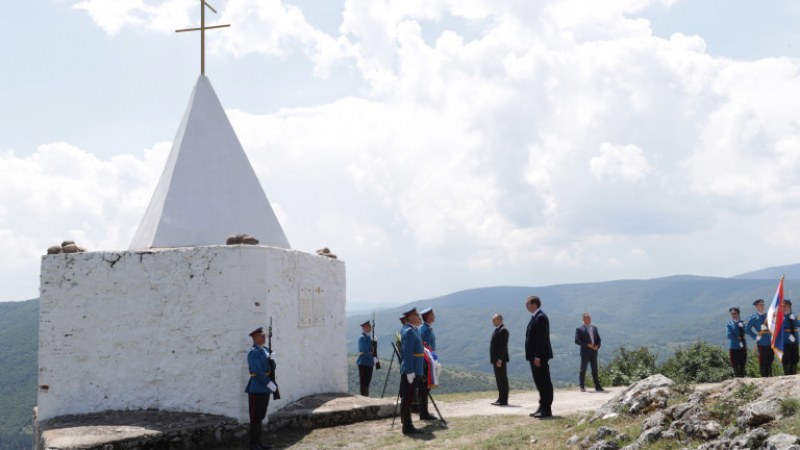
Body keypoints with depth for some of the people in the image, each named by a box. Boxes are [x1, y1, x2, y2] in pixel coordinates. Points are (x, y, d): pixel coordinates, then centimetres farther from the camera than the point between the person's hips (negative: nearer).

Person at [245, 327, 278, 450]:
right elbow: (258, 372, -22)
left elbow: (271, 367, 17)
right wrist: (270, 384, -19)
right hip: (257, 389, -8)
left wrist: (271, 358, -4)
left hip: (265, 388, 8)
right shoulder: (253, 352, -15)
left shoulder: (265, 350, 12)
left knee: (260, 416, 14)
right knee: (255, 417, -1)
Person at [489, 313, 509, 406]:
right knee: (499, 380, 12)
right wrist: (492, 359, 17)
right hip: (496, 359, 10)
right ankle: (501, 399, 17)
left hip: (500, 359, -10)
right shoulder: (497, 330, 17)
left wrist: (499, 359, -23)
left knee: (502, 379, -6)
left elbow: (503, 346, -20)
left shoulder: (503, 330, -14)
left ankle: (503, 400, -4)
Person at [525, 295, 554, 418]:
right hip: (535, 355, 10)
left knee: (544, 382, -4)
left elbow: (542, 338, -21)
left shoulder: (541, 317, -15)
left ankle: (546, 409, -1)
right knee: (539, 382, 14)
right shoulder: (535, 317, 16)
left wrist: (537, 356, -23)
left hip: (540, 356, -10)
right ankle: (542, 407, 20)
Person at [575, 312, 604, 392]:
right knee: (583, 370, 1)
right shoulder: (579, 329, -3)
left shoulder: (594, 328, 14)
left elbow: (598, 339, 15)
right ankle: (582, 387, 8)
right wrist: (587, 345, -18)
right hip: (585, 352, -5)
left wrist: (597, 346, -5)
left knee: (595, 370, 6)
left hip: (594, 352, 5)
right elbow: (577, 340, -10)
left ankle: (597, 387, 7)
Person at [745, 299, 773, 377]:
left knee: (770, 361, 10)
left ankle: (770, 376, 18)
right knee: (763, 362, -1)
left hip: (770, 343, 5)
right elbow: (747, 329, -4)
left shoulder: (767, 315, 11)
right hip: (762, 343, -5)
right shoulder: (754, 317, -3)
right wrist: (756, 337, -7)